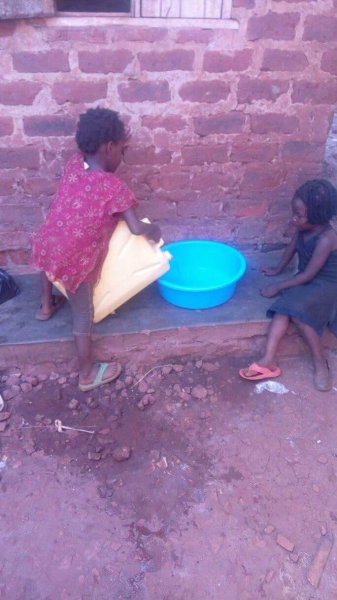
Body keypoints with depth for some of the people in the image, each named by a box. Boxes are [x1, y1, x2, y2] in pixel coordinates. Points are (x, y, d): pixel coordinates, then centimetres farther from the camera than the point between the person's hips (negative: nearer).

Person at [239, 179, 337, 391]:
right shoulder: (303, 228, -4)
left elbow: (308, 275, -24)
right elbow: (292, 247, 16)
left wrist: (278, 287, -17)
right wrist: (277, 270, 26)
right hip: (307, 281, 7)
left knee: (298, 312, -32)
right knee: (285, 306, -21)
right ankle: (269, 360, -27)